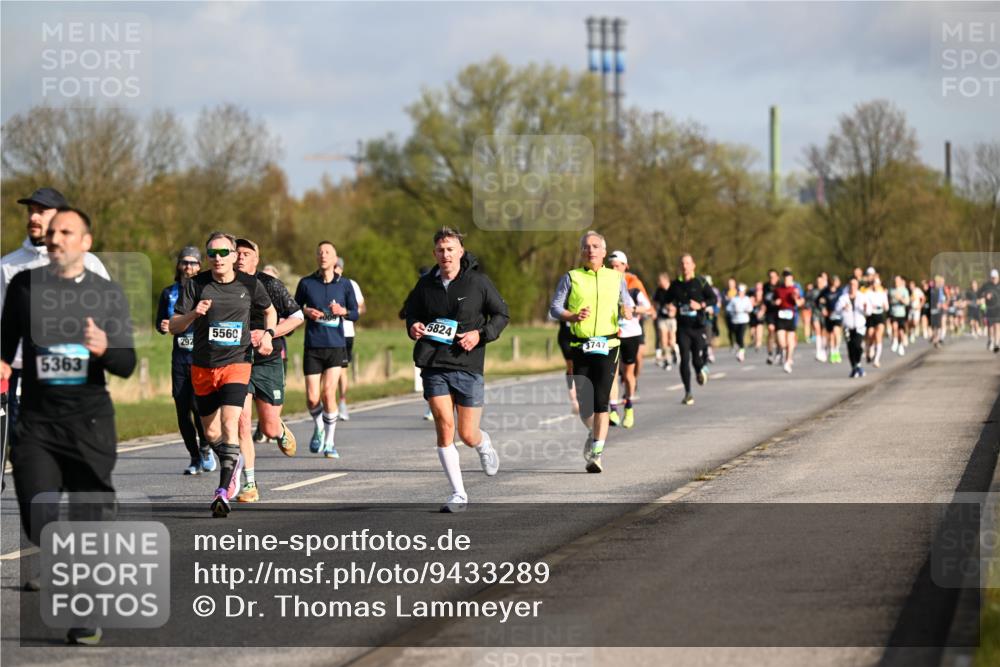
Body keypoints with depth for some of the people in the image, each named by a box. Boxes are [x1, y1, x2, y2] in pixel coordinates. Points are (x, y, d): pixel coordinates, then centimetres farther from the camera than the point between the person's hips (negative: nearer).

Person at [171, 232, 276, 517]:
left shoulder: (249, 284, -2)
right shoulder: (196, 284, -3)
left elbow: (270, 311, 18)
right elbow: (173, 327, -4)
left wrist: (268, 333, 0)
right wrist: (193, 314, -23)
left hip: (236, 363, -2)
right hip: (202, 366, 2)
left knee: (229, 422, -20)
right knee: (211, 432, 12)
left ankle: (224, 491, -24)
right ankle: (233, 462, 44)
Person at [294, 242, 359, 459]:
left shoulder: (344, 284, 5)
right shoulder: (306, 283, 4)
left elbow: (355, 313, 9)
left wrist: (342, 311, -12)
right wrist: (307, 312, -10)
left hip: (336, 346, -1)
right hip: (313, 347, 1)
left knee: (328, 393, -12)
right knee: (312, 398, -4)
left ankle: (329, 442, 2)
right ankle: (318, 428, 27)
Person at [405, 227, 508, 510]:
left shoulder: (478, 282, -3)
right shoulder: (425, 284, 4)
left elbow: (502, 314, 5)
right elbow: (411, 311, 20)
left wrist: (481, 334, -11)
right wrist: (413, 327, -3)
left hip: (468, 365, -2)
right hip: (433, 365, 2)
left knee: (467, 435, 2)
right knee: (444, 425, -12)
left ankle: (485, 445, 42)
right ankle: (458, 494, -4)